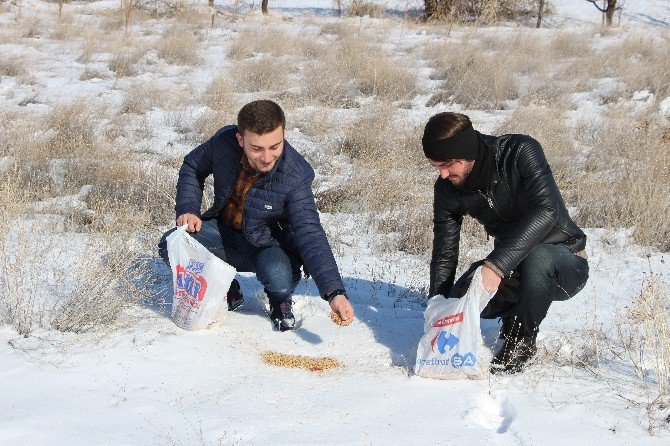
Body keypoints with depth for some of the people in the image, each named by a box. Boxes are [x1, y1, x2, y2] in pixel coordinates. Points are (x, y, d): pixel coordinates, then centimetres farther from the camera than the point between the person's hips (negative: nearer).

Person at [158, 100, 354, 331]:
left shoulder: (295, 177, -29)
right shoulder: (224, 142, -20)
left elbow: (310, 235, -33)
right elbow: (192, 167, 3)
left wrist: (335, 293, -45)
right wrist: (187, 209, -13)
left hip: (270, 245, -4)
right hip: (224, 232, 4)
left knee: (280, 281, -36)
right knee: (170, 246, -21)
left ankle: (279, 300, 7)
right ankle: (228, 293, 8)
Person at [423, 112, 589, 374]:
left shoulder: (520, 151, -25)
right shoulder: (447, 188, -9)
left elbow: (546, 211, -39)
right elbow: (444, 256, -4)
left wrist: (497, 264, -48)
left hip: (566, 264, -4)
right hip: (511, 267, 5)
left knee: (537, 256, -39)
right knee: (460, 297, -23)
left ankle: (523, 341, -13)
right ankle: (514, 318, 9)